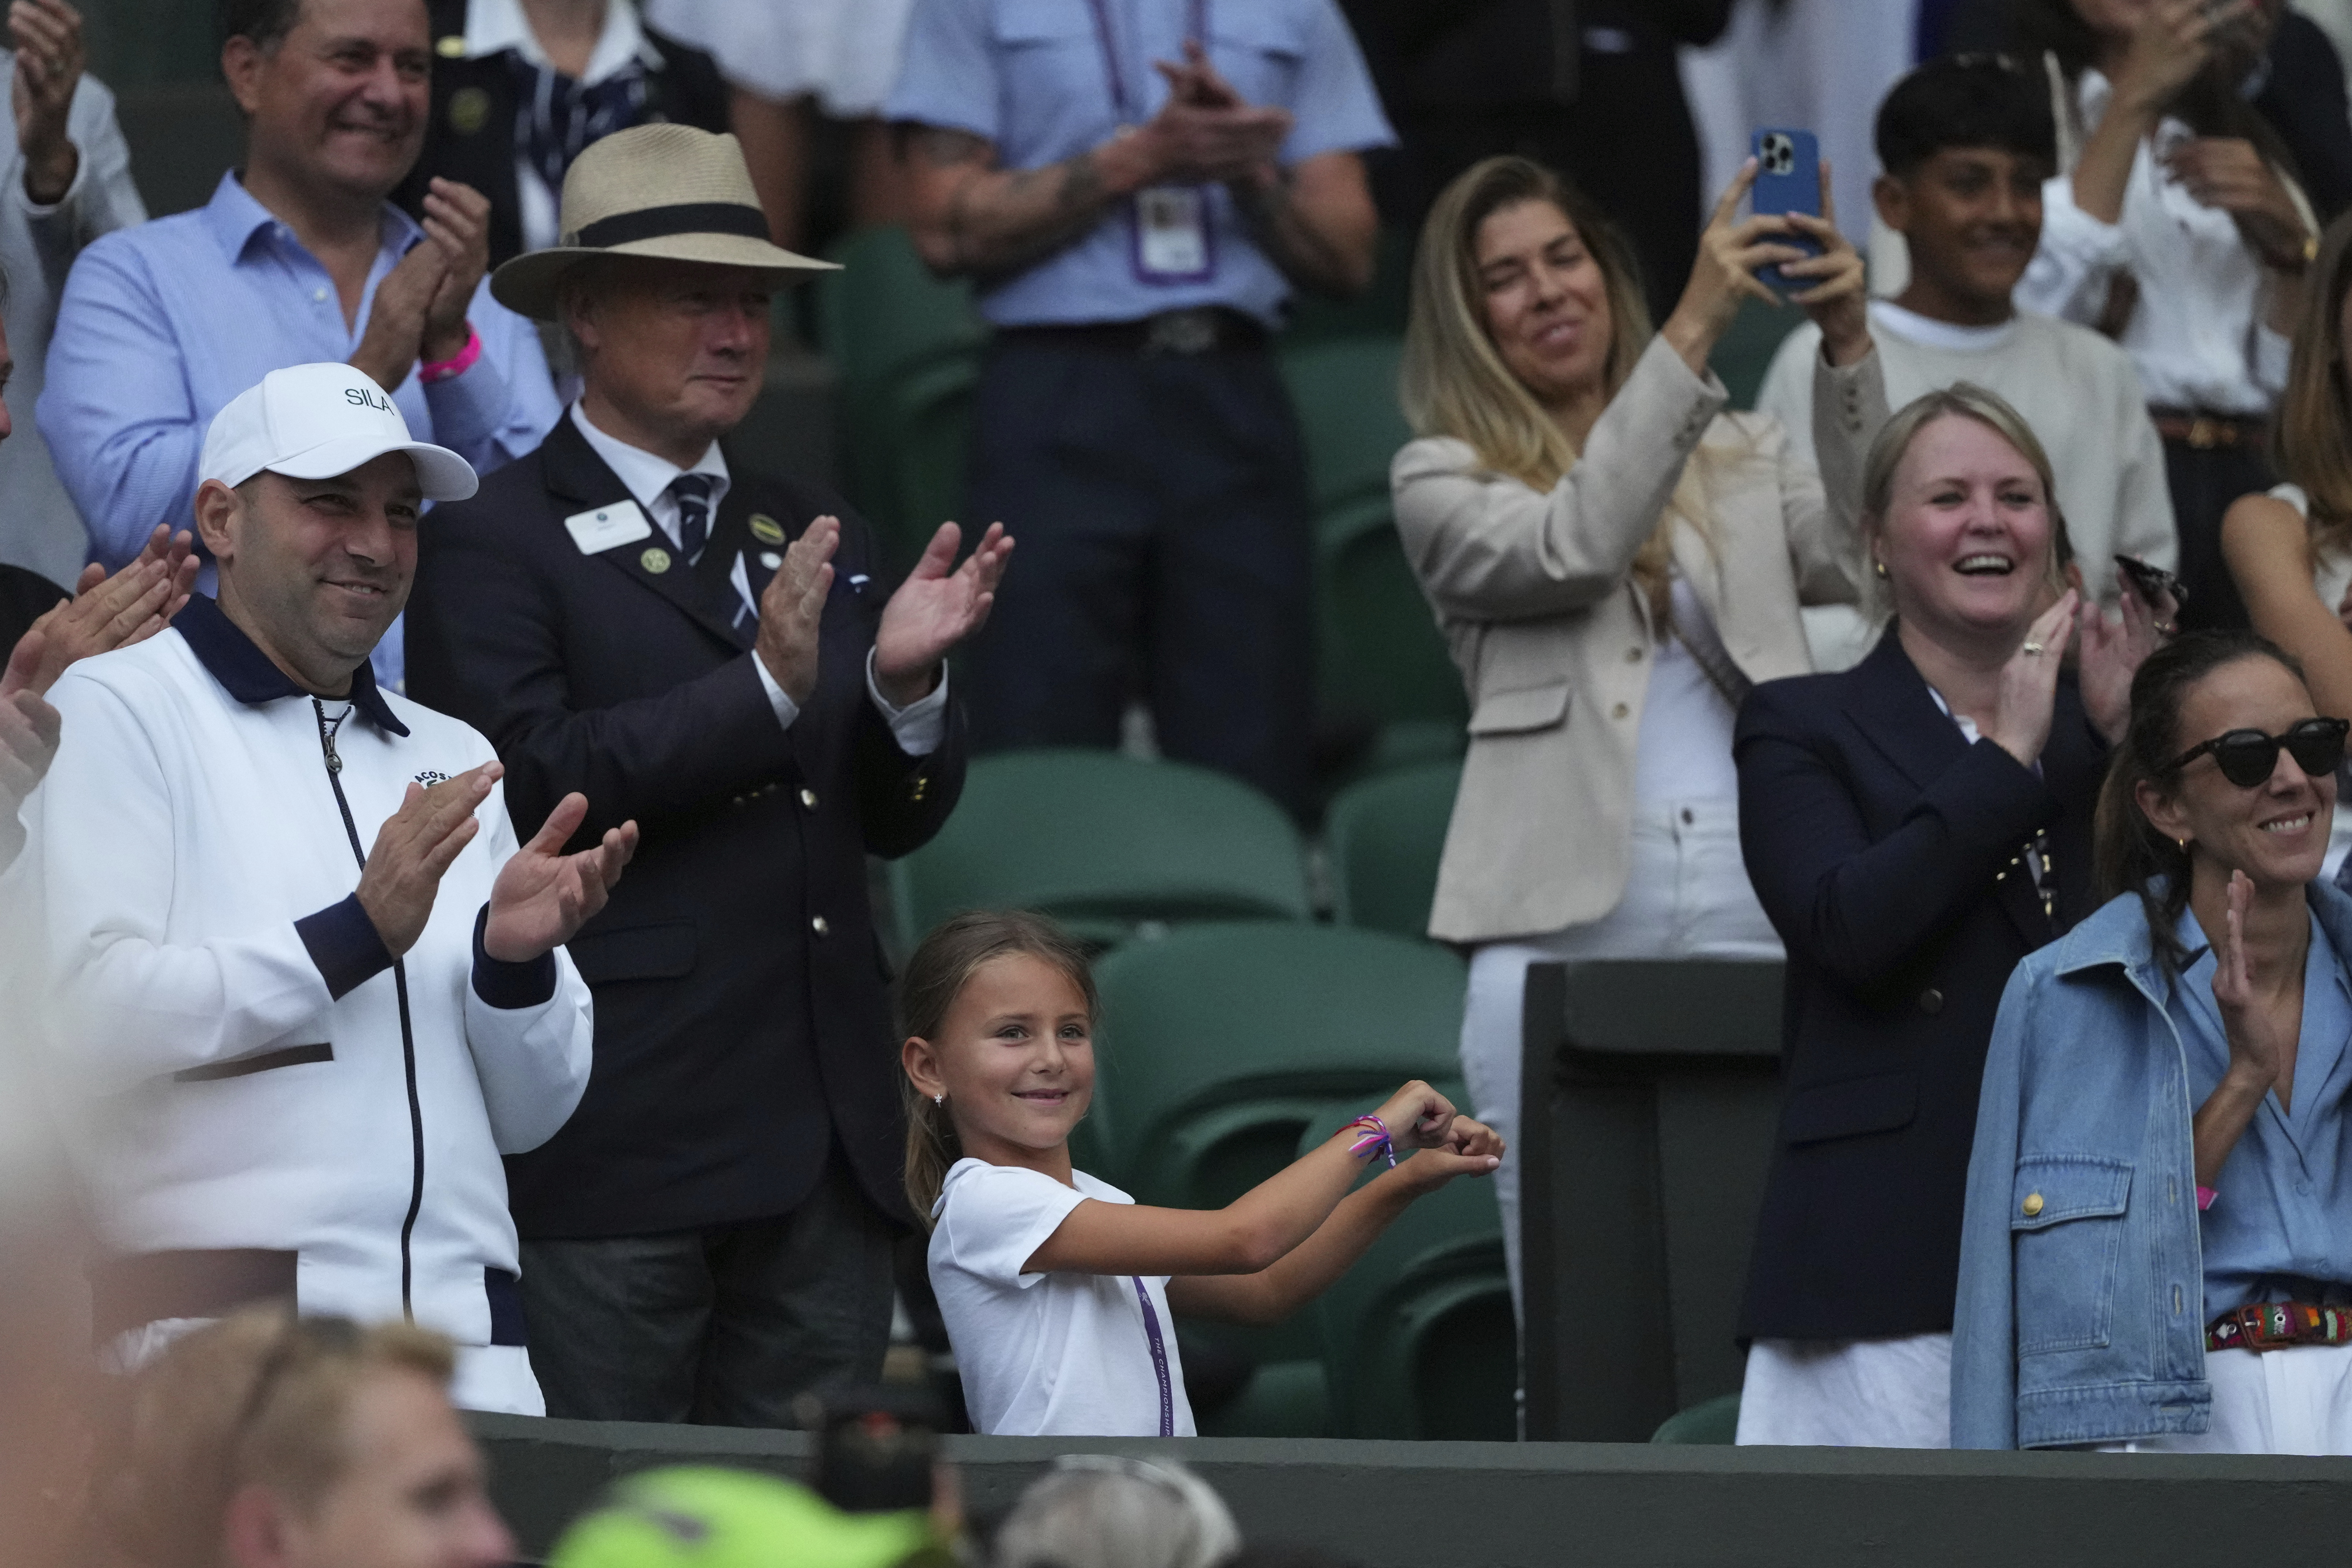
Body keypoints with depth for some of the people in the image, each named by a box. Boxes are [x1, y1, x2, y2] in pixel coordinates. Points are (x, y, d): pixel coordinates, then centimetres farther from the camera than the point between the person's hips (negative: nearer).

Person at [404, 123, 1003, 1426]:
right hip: (621, 1135, -6)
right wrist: (764, 687, -20)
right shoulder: (493, 539, -2)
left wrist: (904, 682, -6)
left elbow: (901, 819, 15)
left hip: (826, 1132, 6)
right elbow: (530, 778, -15)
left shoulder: (819, 540, 18)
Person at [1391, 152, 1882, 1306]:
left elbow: (1864, 557, 2)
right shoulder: (1442, 480, 11)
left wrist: (1849, 348, -10)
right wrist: (1692, 329, -13)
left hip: (1759, 904, 2)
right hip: (1567, 920, -2)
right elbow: (1571, 548, -9)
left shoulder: (1738, 458, 19)